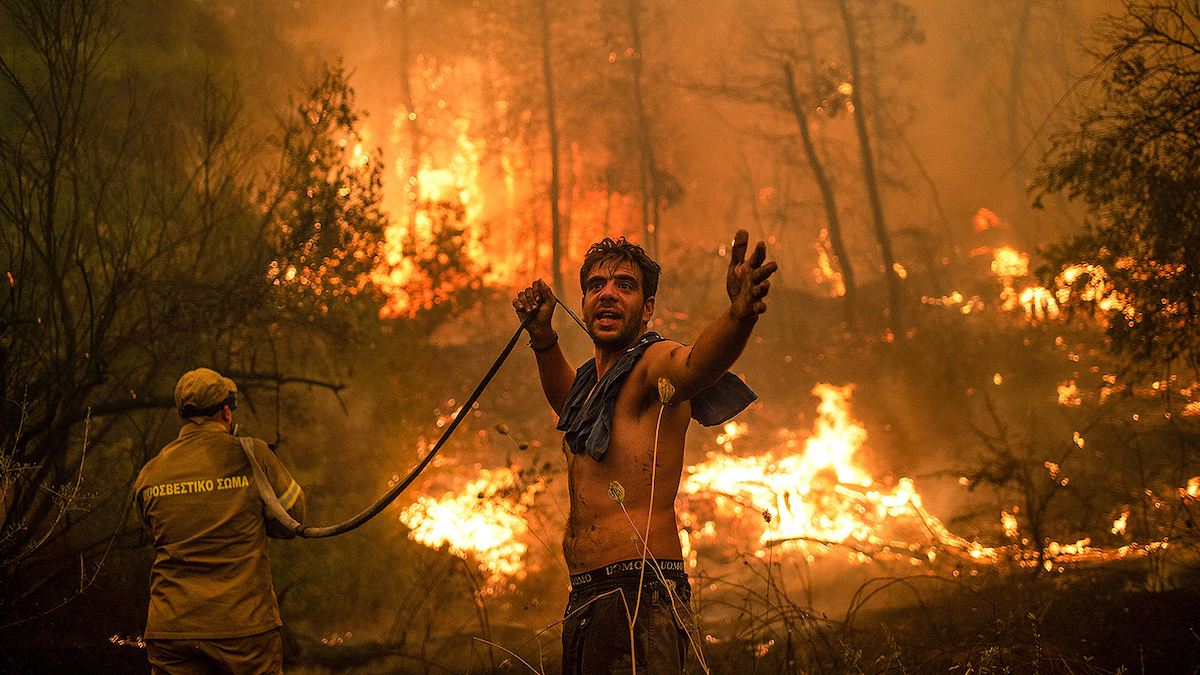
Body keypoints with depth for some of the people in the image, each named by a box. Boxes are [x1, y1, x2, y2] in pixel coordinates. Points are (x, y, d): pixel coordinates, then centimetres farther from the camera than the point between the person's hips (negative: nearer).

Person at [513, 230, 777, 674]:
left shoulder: (654, 364, -7)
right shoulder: (593, 379, 19)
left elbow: (697, 363, -31)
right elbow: (565, 399, 43)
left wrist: (740, 315, -53)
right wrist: (543, 336, 25)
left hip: (641, 599, -9)